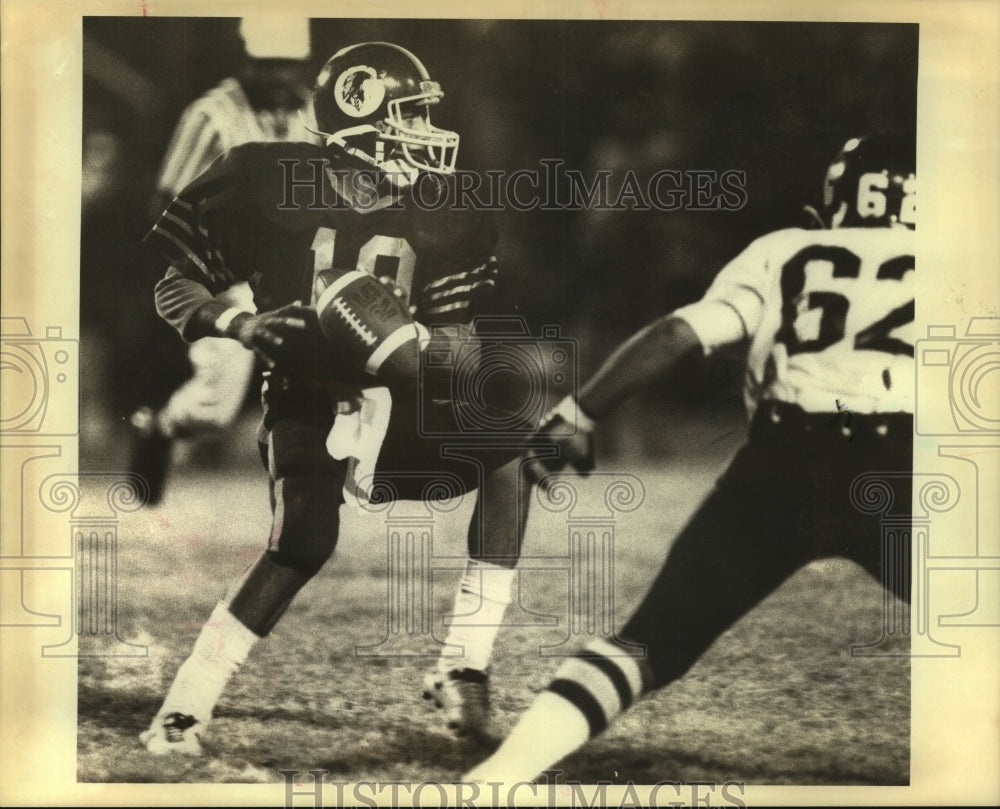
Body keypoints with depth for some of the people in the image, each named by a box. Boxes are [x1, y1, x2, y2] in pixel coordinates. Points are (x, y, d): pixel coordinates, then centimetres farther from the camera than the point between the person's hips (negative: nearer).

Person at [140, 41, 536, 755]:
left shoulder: (440, 220, 1)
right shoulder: (270, 184, -8)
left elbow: (469, 339, -4)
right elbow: (175, 288, -3)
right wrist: (248, 327, -22)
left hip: (394, 405, 4)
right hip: (306, 400, -4)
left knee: (509, 444, -20)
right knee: (306, 540, -30)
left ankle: (464, 668, -17)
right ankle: (182, 709, -15)